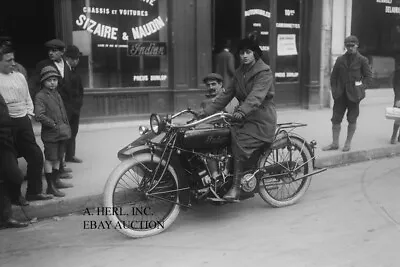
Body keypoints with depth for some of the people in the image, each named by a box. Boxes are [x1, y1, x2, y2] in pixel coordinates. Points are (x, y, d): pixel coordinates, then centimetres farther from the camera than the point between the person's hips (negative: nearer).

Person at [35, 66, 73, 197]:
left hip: (61, 133, 8)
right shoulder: (40, 96, -12)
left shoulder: (57, 94, 13)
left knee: (58, 158, 18)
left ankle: (56, 180, 32)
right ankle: (50, 186, 6)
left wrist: (66, 126, 9)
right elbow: (39, 116, -21)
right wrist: (54, 125, -20)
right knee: (50, 159, -1)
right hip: (50, 134, -8)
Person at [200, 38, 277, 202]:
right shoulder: (240, 72, 16)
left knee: (240, 143, -29)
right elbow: (227, 94, 12)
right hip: (245, 118, 8)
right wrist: (206, 111, 2)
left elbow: (256, 95, -26)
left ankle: (236, 187, -26)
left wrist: (242, 111, -43)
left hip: (261, 121, -8)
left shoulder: (264, 72, -9)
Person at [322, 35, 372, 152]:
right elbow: (333, 76, 11)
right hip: (340, 94, 3)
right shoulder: (340, 59, 6)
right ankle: (335, 143, 13)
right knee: (336, 119, 3)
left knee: (352, 120, 6)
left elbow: (368, 76, 1)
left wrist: (362, 88, -8)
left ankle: (348, 143, 18)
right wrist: (334, 89, 2)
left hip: (354, 94, -3)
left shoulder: (362, 60, -2)